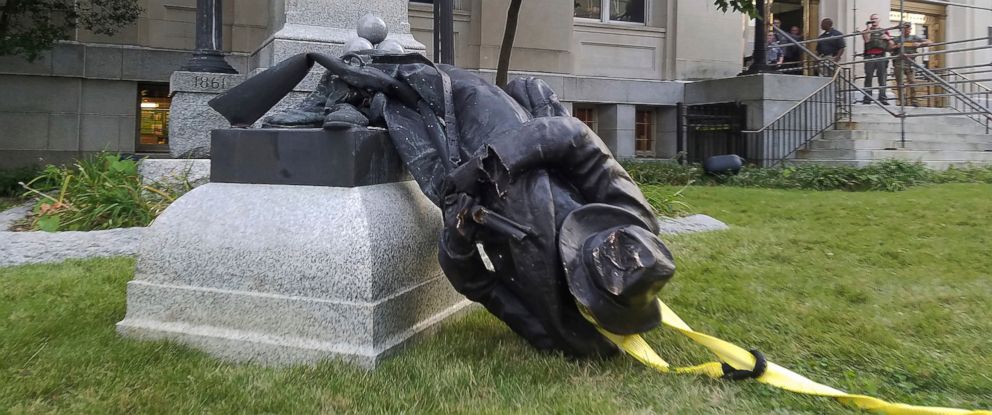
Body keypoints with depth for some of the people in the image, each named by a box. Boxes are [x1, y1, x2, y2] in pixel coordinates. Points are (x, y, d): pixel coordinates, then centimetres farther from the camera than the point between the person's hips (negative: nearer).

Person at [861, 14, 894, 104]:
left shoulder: (884, 31, 20)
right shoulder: (866, 31, 16)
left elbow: (891, 45, 19)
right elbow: (867, 40, -5)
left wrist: (888, 38, 0)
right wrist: (868, 28, -3)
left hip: (881, 57, 1)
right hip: (869, 57, -1)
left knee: (882, 78, -2)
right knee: (868, 77, -4)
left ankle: (883, 98, -2)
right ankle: (867, 99, -3)